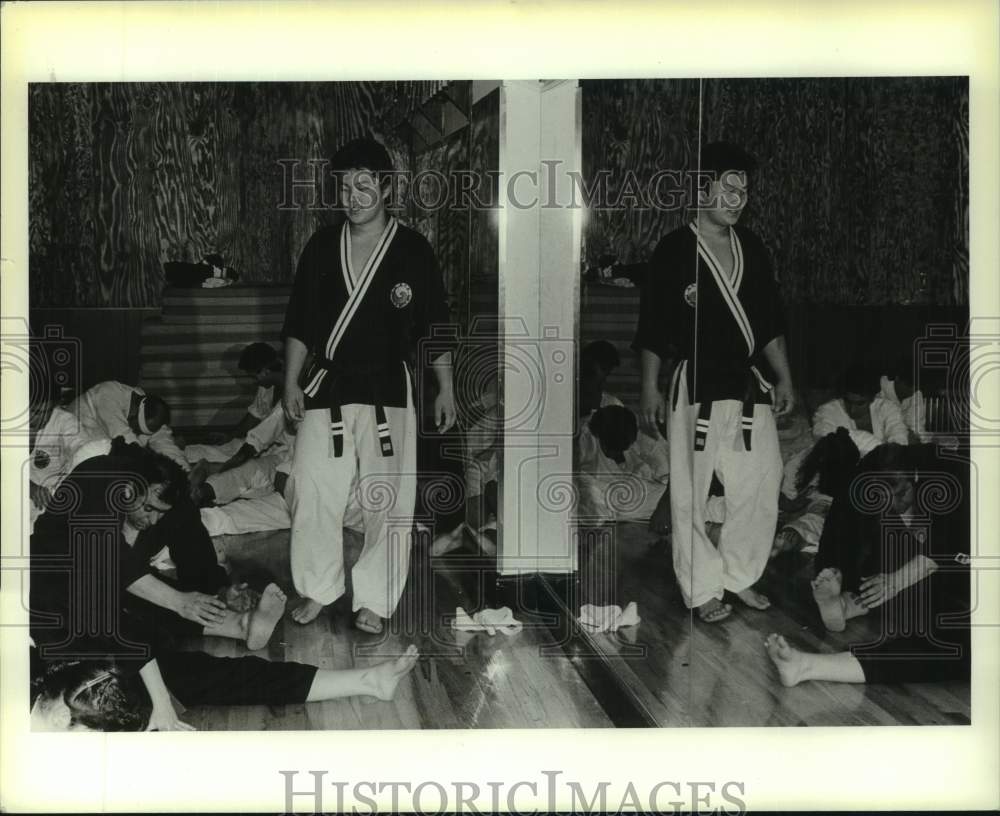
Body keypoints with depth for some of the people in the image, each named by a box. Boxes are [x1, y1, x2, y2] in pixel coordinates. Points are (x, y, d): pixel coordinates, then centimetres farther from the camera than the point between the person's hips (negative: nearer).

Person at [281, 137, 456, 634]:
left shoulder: (412, 250, -2)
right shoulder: (322, 247, 5)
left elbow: (433, 326, 3)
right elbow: (298, 322, 10)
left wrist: (446, 389, 2)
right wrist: (291, 383, 5)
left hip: (387, 390, -2)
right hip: (326, 387, 2)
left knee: (387, 500, 0)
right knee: (312, 492, 2)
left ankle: (374, 601, 15)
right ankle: (318, 589, 22)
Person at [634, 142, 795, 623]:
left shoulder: (751, 249, 10)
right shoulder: (674, 251, -6)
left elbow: (770, 321, 17)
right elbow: (653, 330, -5)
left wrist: (784, 379, 15)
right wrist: (650, 391, -7)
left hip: (749, 385, 5)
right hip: (697, 388, -5)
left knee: (760, 484, 8)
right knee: (692, 492, 1)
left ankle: (739, 576, 26)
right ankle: (702, 590, 15)